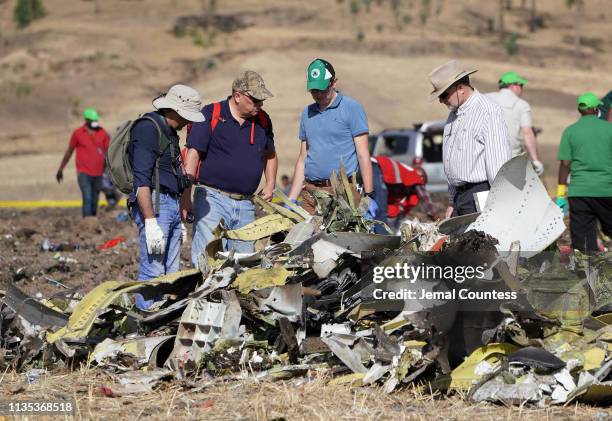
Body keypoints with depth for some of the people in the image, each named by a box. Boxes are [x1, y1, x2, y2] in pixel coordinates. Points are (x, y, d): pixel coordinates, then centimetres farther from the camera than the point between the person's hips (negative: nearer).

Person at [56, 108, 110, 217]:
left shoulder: (102, 133, 5)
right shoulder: (78, 133, 0)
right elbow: (69, 151, 8)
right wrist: (60, 169, 11)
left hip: (98, 174, 3)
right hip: (84, 173, -3)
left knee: (94, 202, 9)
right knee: (87, 199, -15)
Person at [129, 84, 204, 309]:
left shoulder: (169, 132, 20)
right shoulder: (147, 128, -12)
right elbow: (142, 179, -19)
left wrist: (180, 221, 26)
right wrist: (150, 222, -24)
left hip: (171, 206, 10)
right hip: (153, 204, -10)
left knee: (170, 272, 9)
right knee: (153, 272, -12)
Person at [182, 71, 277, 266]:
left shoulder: (262, 120, 12)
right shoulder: (210, 115, -5)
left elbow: (269, 154, 29)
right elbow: (193, 155, -8)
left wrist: (270, 185, 16)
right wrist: (186, 195, -14)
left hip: (245, 205, 5)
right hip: (212, 199, -5)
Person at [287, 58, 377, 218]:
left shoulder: (352, 108, 1)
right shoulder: (307, 113, 17)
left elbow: (362, 154, -3)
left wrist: (369, 196, -10)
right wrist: (291, 201, 14)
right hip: (310, 193, 5)